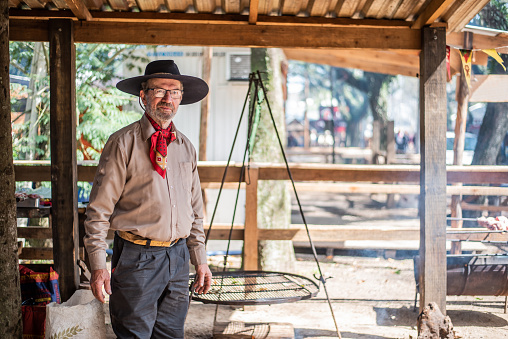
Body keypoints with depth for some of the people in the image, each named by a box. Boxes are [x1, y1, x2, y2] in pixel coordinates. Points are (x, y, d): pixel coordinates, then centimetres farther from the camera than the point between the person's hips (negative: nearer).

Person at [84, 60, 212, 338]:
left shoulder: (186, 147, 12)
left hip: (178, 255, 5)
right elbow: (99, 209, -7)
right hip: (137, 258, -5)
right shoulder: (123, 143, -6)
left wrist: (200, 260, 14)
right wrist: (98, 265, -11)